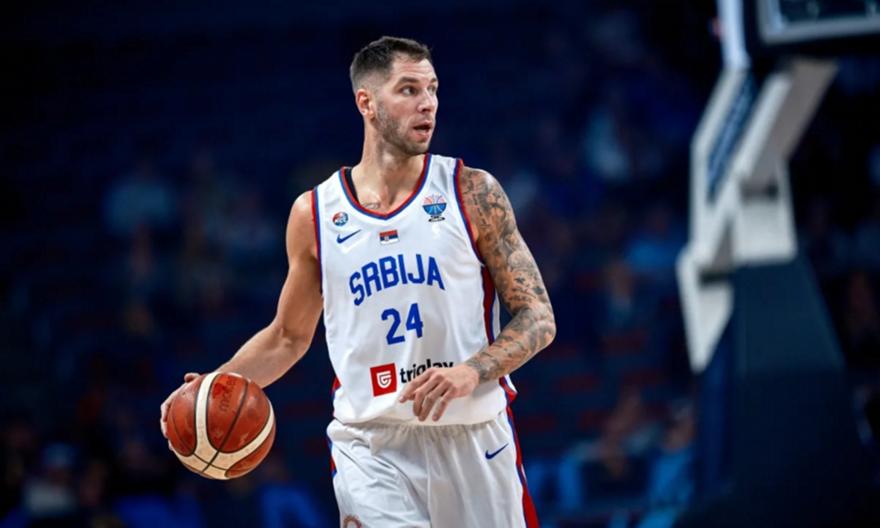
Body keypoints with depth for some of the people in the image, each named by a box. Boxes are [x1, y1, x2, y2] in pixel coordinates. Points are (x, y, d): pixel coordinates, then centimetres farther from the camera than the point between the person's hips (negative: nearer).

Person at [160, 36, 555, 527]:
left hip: (472, 439, 0)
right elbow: (289, 337, 19)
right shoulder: (314, 213, 6)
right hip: (371, 446, 0)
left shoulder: (473, 193, 0)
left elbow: (539, 319, -1)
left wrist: (471, 371, -19)